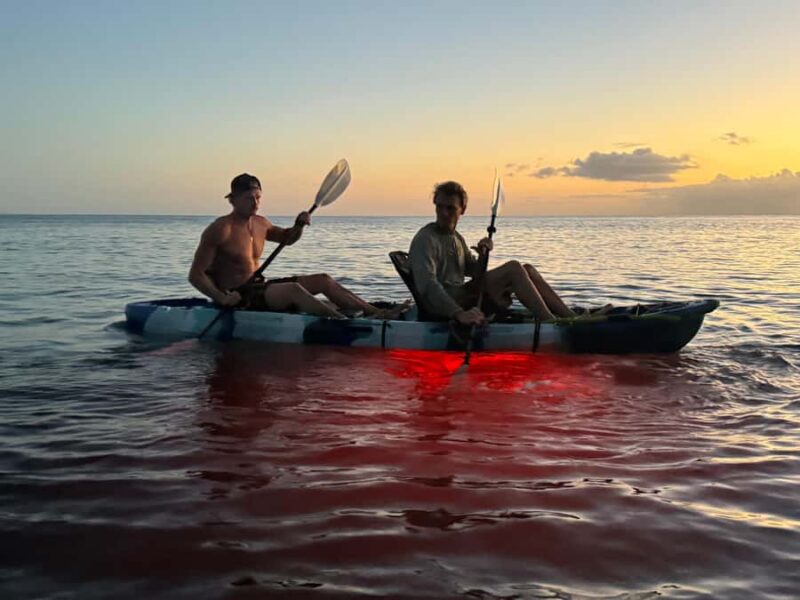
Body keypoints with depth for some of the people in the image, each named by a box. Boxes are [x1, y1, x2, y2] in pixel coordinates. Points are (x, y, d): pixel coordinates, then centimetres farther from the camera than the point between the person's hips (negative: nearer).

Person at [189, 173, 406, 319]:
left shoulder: (260, 223, 10)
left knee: (323, 280, 2)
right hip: (238, 298, -9)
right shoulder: (220, 229, -14)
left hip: (259, 289, 9)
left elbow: (287, 237, 29)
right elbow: (195, 274, -16)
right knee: (293, 289, -33)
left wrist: (299, 224, 6)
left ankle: (376, 312, -6)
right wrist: (221, 298, -29)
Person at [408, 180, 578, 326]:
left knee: (527, 269, 2)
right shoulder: (425, 240, -12)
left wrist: (483, 255, 3)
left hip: (460, 301, 9)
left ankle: (571, 317, -1)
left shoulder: (456, 238, 18)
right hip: (445, 310, -9)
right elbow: (427, 285, -27)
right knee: (513, 268, -20)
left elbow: (473, 271, 28)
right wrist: (459, 313, -40)